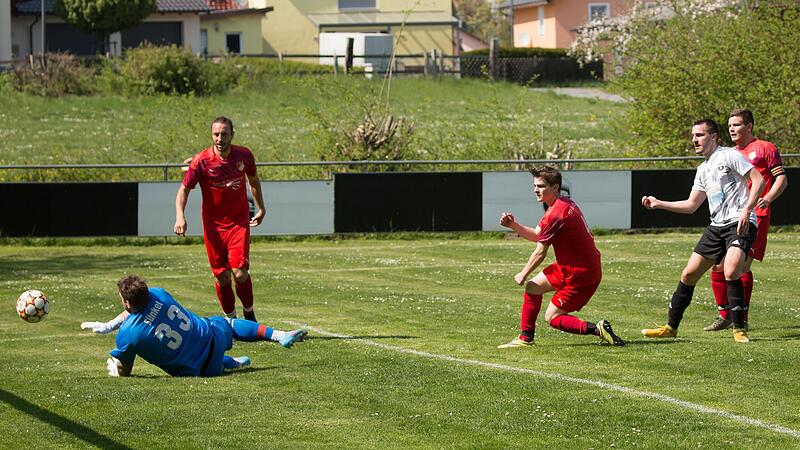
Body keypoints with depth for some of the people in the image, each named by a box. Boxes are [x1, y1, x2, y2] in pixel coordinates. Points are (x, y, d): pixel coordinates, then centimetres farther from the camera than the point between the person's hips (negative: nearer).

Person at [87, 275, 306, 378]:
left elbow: (121, 373, -9)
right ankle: (279, 335, 25)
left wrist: (111, 364, 15)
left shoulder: (126, 335, -26)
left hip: (197, 371, -2)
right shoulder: (157, 294, -13)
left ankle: (232, 363, 26)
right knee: (228, 323, 35)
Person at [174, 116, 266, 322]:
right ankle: (230, 319, 19)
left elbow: (254, 180, 15)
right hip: (213, 225, 0)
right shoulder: (201, 161, -13)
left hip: (239, 222, 0)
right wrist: (180, 216, -24)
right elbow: (184, 189, -9)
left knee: (240, 273, -11)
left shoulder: (244, 155, -5)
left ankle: (249, 312, 13)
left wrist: (261, 208, 21)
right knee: (221, 276, 1)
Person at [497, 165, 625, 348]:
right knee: (532, 287, 17)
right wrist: (513, 225, 0)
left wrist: (523, 274, 1)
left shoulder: (556, 214, -24)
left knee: (552, 317, -3)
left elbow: (540, 253, -15)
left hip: (580, 274, -10)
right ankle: (525, 338, 22)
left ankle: (597, 329, -10)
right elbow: (536, 235, 14)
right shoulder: (564, 204, 7)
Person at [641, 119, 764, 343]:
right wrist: (659, 204, 16)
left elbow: (758, 180, -11)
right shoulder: (703, 170, 20)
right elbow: (691, 205, 25)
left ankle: (739, 329, -14)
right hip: (716, 227, 8)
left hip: (740, 223, -8)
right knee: (689, 274, 6)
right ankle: (671, 327, 16)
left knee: (730, 272, -27)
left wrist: (746, 210, -20)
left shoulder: (729, 156, -4)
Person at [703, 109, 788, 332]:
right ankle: (725, 316, 13)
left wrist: (768, 198, -20)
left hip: (755, 215, -7)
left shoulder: (765, 148, 2)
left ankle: (742, 318, -10)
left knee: (742, 265, -16)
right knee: (718, 266, 1)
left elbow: (781, 179, -3)